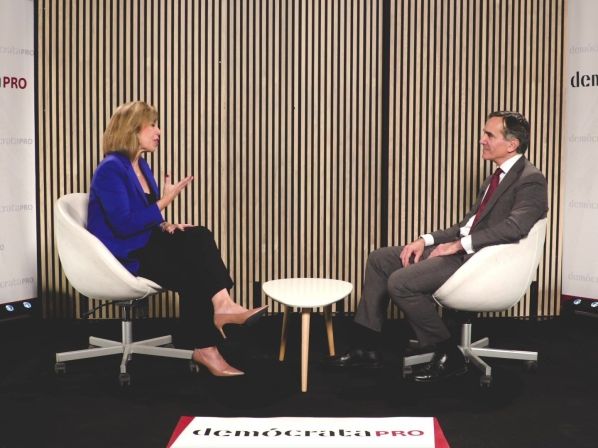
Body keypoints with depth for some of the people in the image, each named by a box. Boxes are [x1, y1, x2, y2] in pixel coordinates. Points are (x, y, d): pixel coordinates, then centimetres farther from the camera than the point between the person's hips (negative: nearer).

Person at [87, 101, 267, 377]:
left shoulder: (141, 167, 13)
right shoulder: (110, 170, -15)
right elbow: (124, 225, -25)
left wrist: (164, 226, -4)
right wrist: (164, 201, -21)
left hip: (144, 244, 8)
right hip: (121, 255, -8)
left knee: (199, 238, -20)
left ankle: (221, 307, -30)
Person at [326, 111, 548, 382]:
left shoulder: (531, 181, -11)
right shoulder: (496, 178, 18)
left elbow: (515, 226, -27)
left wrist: (459, 244, -23)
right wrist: (426, 240, 5)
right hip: (461, 249, 10)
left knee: (400, 282, -24)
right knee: (379, 259, 7)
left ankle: (449, 356, -7)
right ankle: (367, 348, 9)